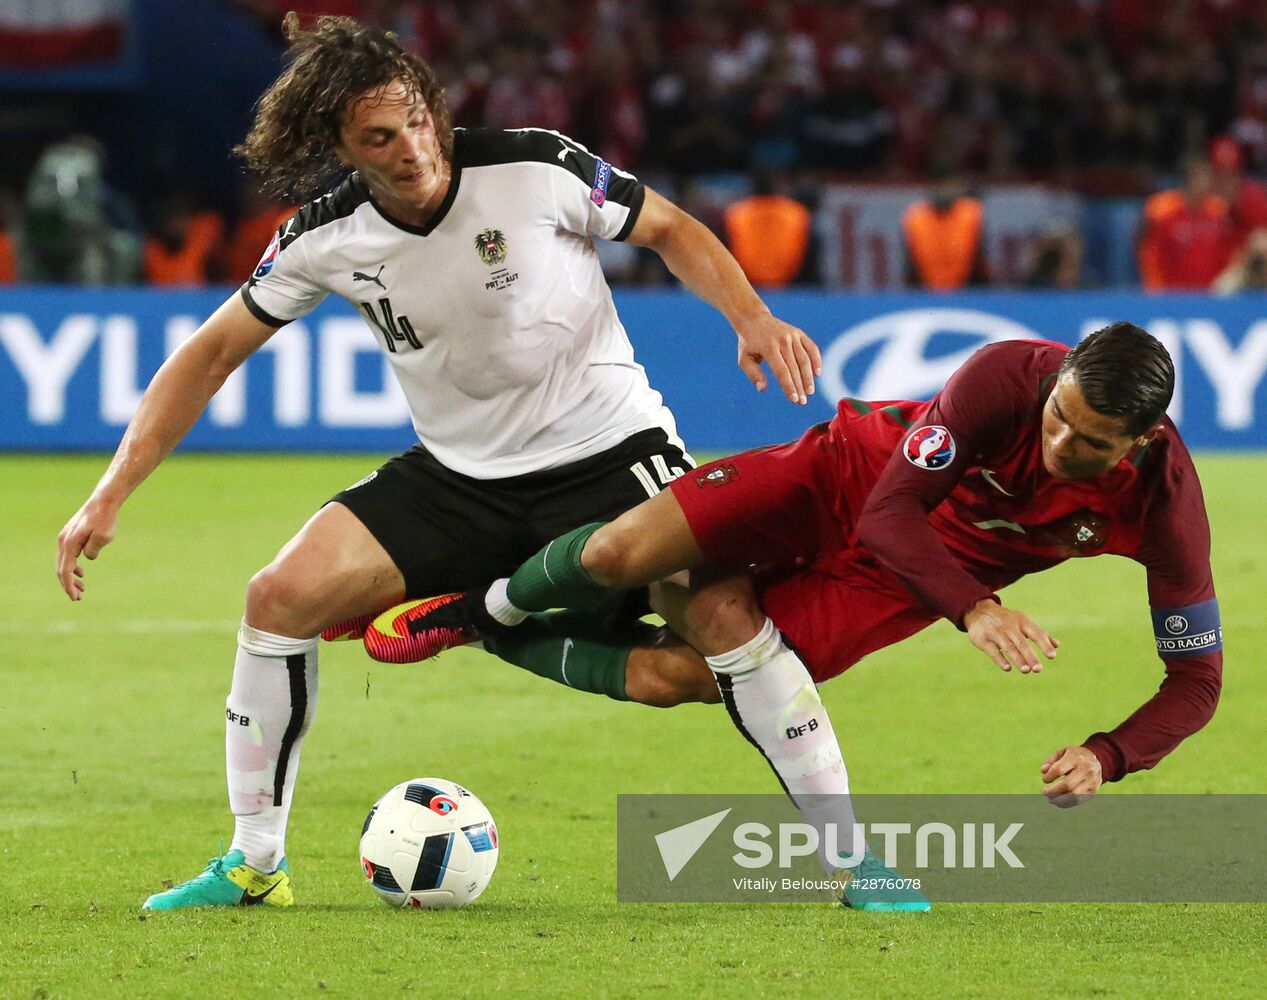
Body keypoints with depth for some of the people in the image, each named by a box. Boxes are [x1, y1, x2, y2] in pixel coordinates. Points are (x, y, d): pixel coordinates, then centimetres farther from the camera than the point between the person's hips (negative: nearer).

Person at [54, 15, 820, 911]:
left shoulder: (535, 169, -17)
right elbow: (214, 352, 3)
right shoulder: (330, 235, -8)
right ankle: (255, 866, 2)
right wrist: (110, 496, -3)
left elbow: (668, 228, -1)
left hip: (608, 453, -3)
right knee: (282, 596, -12)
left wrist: (752, 317, -19)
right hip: (458, 477, 3)